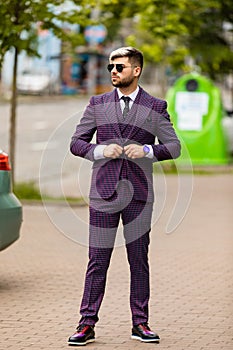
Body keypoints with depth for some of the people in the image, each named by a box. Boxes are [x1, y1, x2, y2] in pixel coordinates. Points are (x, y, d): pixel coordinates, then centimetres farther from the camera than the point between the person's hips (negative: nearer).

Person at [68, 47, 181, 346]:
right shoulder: (97, 104, 10)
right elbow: (76, 142, 10)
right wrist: (100, 150, -9)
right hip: (104, 192, 0)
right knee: (97, 260, -2)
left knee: (139, 259, 4)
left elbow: (174, 147, 4)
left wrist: (146, 150, -14)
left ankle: (140, 323, 12)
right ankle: (87, 324, 0)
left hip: (138, 194, 0)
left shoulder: (155, 107, 6)